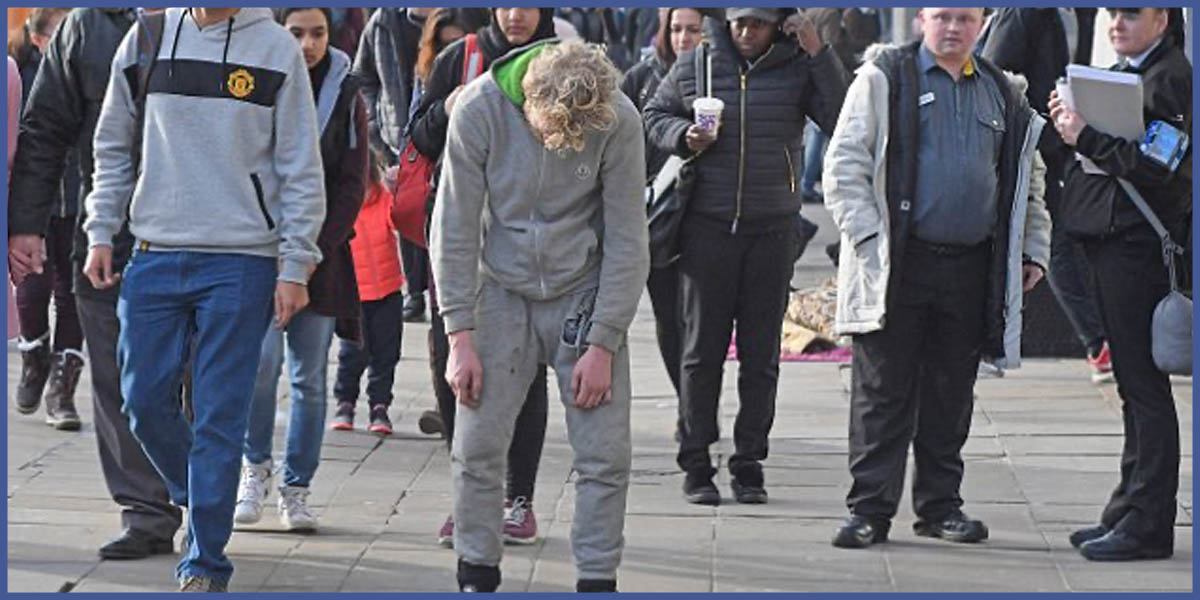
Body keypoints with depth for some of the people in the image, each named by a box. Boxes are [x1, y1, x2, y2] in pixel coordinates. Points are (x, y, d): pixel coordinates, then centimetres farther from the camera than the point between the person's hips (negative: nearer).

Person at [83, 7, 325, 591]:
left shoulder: (277, 49, -2)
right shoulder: (147, 38, 6)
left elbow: (301, 169, -1)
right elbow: (113, 147, 15)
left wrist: (294, 265, -4)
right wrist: (101, 233, 8)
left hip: (240, 262, -3)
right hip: (156, 255, 3)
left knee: (219, 416, -2)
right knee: (144, 401, 4)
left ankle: (204, 561, 6)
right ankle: (196, 497, 30)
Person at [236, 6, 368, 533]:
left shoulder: (345, 95, 6)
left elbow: (352, 184, 4)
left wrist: (317, 247, -7)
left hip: (321, 254, 2)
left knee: (309, 377, 2)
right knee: (262, 358, -16)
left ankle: (296, 489, 12)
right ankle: (255, 466, 4)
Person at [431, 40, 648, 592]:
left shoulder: (619, 122, -18)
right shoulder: (479, 110, -18)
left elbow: (627, 241, -10)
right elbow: (455, 228, -10)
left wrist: (603, 344, -11)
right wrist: (461, 336, -12)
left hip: (585, 294, 0)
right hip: (502, 292, 0)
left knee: (604, 453, -5)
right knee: (477, 447, -2)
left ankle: (597, 580, 7)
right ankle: (476, 576, 12)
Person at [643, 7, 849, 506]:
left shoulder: (798, 68, 1)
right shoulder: (695, 66, 3)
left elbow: (843, 121, -10)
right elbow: (655, 115, 15)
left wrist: (819, 54, -16)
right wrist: (684, 137, -6)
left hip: (773, 230, 0)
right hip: (707, 226, 0)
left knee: (761, 353, 5)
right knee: (702, 348, 2)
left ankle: (749, 462, 13)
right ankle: (696, 464, 8)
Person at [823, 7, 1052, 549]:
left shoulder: (1004, 96, 15)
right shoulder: (884, 78, 1)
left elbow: (1029, 180, 24)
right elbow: (844, 164, -4)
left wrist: (1033, 250, 15)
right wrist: (869, 239, -12)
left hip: (971, 267, 4)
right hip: (899, 265, -4)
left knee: (951, 395, 9)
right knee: (883, 392, -2)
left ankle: (940, 505, 19)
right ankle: (870, 509, 3)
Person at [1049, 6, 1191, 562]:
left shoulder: (1172, 78, -11)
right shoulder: (1121, 74, 18)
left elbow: (1157, 167, -20)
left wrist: (1086, 137, -19)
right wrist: (1071, 123, 2)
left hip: (1139, 241, -10)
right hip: (1110, 239, 10)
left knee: (1143, 385, -6)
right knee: (1133, 385, 14)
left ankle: (1146, 524, -3)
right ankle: (1130, 512, 21)